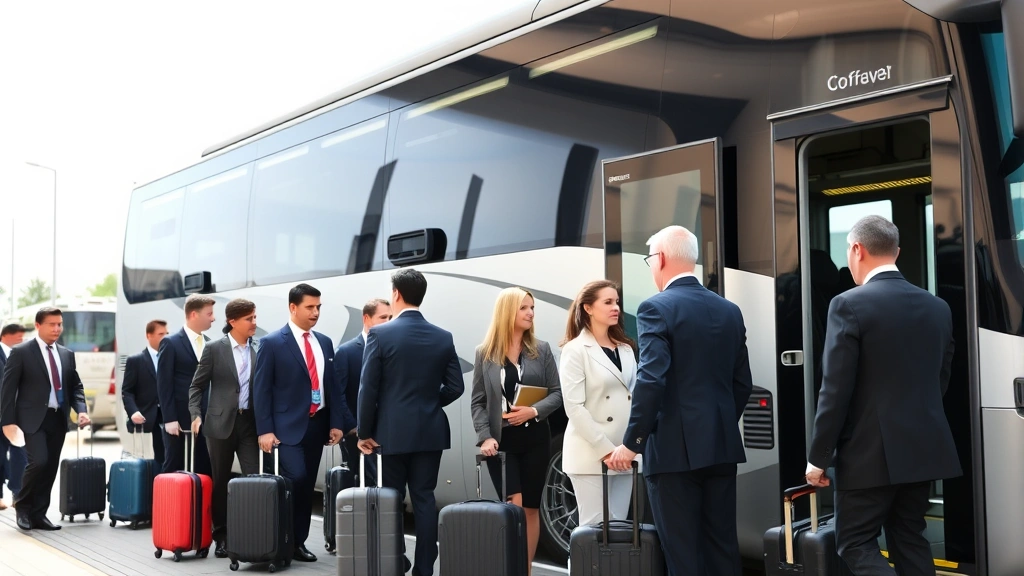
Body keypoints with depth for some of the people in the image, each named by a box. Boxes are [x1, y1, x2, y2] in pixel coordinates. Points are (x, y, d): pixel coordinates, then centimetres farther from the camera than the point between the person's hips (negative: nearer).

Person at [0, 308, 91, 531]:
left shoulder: (67, 354, 12)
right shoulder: (21, 352, -3)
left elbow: (76, 386, 16)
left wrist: (81, 410, -2)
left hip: (59, 418, 5)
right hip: (33, 418, -5)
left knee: (51, 467, 6)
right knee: (39, 462, -18)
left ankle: (38, 514, 16)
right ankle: (22, 505, 5)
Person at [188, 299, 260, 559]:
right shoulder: (214, 349, -3)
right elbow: (197, 386, 1)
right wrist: (196, 415, -11)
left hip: (249, 423, 2)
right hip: (221, 423, -2)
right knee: (221, 482, 7)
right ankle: (221, 537, 19)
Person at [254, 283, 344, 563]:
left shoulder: (325, 343, 10)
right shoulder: (271, 343, -5)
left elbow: (332, 386, 13)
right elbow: (261, 390, -7)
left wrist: (336, 423, 4)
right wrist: (265, 430, -13)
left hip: (318, 424, 5)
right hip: (288, 426, -5)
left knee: (308, 485, 7)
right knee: (296, 478, -17)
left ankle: (299, 541, 17)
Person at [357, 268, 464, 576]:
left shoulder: (380, 334, -9)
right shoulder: (443, 337, 2)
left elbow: (368, 388, -9)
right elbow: (455, 387, 3)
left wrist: (364, 432, 0)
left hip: (392, 431, -3)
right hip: (430, 431, 3)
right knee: (424, 498, 7)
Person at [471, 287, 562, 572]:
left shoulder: (541, 350, 4)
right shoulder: (484, 353, 2)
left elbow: (557, 392, 2)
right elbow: (478, 402, 2)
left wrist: (534, 411, -16)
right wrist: (485, 437, -10)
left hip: (535, 437, 2)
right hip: (502, 440, -1)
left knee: (530, 507, 7)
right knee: (514, 506, -9)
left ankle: (526, 569, 18)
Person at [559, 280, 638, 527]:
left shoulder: (625, 349, 14)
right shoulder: (575, 350, -6)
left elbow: (635, 397, 14)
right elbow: (574, 407, -12)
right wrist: (606, 449, -17)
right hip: (592, 454, -6)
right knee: (595, 526, -3)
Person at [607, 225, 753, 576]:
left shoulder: (656, 308, -10)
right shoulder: (729, 310, 10)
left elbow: (651, 381, -19)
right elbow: (742, 383, 12)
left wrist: (632, 443, -13)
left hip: (676, 447, -6)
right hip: (722, 444, 7)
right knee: (722, 544, 12)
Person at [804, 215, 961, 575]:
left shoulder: (849, 306, -13)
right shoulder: (937, 307, 7)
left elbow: (836, 390, -15)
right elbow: (941, 381, 13)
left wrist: (818, 457, -8)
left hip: (871, 452, -6)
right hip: (925, 447, 7)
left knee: (856, 543, 4)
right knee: (909, 538, 17)